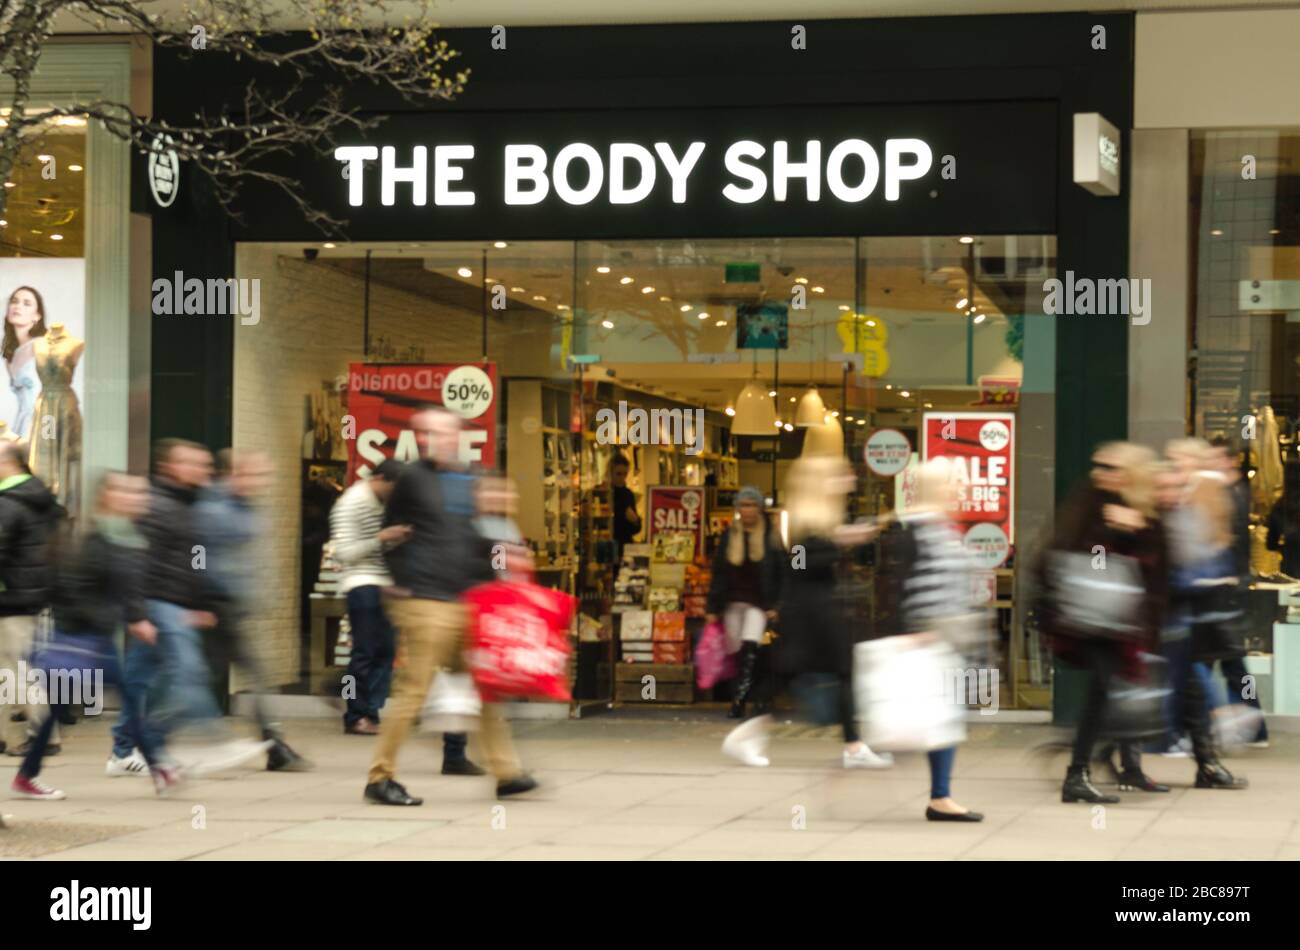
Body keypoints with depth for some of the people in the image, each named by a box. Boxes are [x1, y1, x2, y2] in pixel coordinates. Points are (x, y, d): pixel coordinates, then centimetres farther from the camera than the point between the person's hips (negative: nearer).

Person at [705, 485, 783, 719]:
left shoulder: (770, 536, 3)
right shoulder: (728, 536, 10)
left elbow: (779, 573, 2)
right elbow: (718, 574, 10)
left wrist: (774, 605, -7)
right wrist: (713, 608, 5)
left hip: (758, 603, -3)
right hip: (733, 602, 3)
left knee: (749, 649, -18)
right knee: (737, 653, 6)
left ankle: (739, 700, -23)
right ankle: (739, 702, 16)